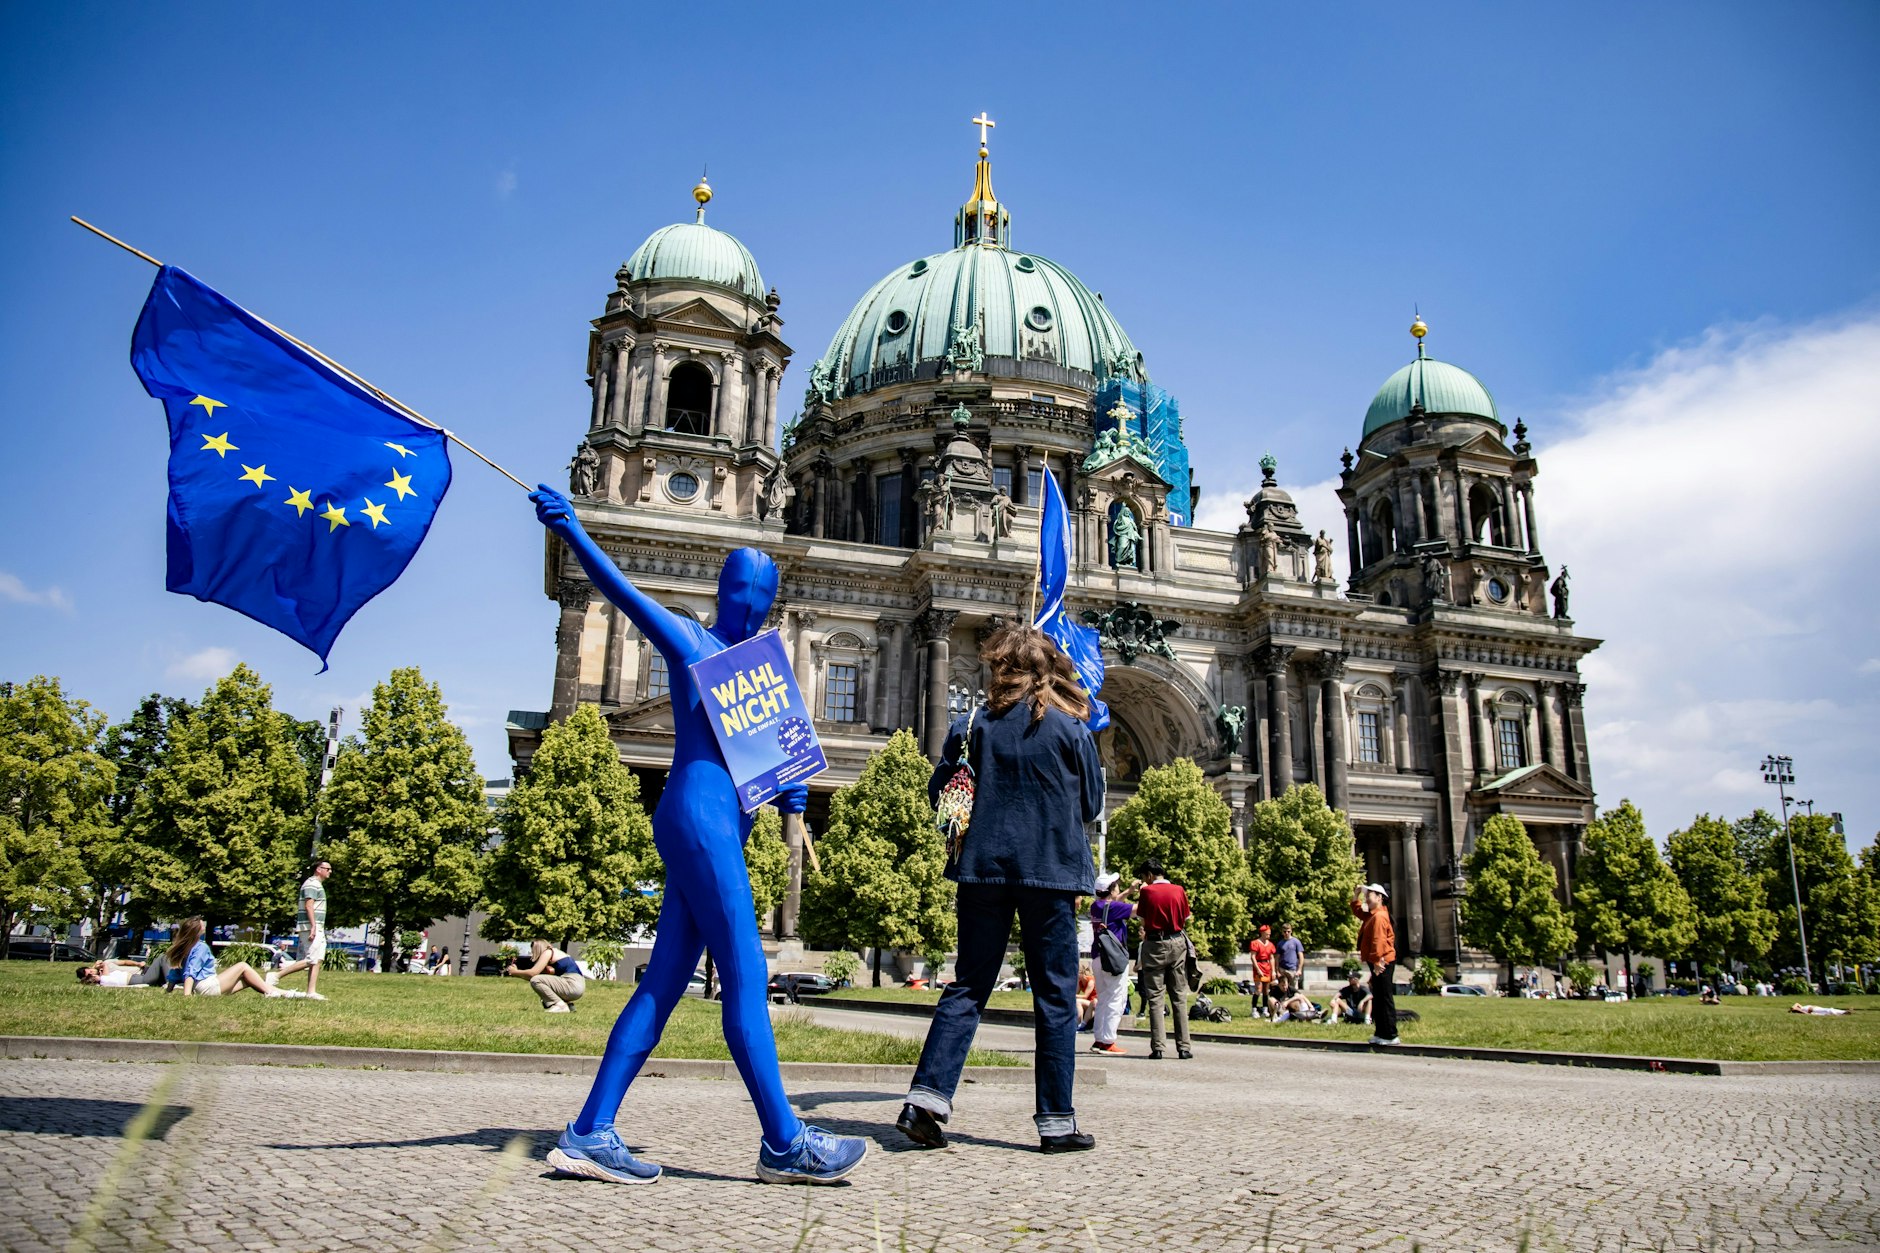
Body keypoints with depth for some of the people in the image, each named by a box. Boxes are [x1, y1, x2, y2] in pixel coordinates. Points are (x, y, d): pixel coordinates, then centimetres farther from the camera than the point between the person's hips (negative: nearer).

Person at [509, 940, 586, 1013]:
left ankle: (560, 1005, -9)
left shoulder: (548, 952, -2)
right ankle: (567, 1004, 12)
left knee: (535, 981, -13)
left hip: (574, 985, -10)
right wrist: (517, 973, 18)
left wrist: (515, 972, 5)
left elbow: (533, 973, -10)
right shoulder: (554, 953, 22)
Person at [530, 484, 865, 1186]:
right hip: (698, 816, -8)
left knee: (665, 982, 7)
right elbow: (621, 590, -10)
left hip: (723, 828, 8)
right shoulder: (689, 642, 3)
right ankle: (784, 1142, -2)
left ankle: (590, 1134, 11)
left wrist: (791, 789, 2)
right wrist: (569, 530, -24)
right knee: (745, 975, -8)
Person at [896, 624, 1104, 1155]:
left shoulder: (972, 726, 2)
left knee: (966, 988, 9)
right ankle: (1056, 1120, 10)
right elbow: (1091, 806, 7)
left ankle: (928, 1097, -2)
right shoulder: (1070, 729, -1)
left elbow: (938, 795, 8)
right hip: (1051, 872, -2)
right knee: (1055, 996, 6)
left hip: (983, 869, 2)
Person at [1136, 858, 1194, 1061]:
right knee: (1179, 997, 7)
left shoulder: (1147, 892, -6)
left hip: (1154, 945, -2)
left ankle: (1158, 1047, -4)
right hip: (1177, 943, 2)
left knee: (1155, 998, 1)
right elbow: (1186, 919, 8)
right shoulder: (1179, 890, 1)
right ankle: (1183, 1047, 5)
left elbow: (1143, 918, 4)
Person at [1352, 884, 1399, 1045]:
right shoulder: (1372, 915, 16)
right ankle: (1381, 1033, 20)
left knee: (1385, 999, -8)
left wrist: (1377, 962, -28)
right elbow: (1358, 910, 35)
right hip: (1378, 963, 11)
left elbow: (1378, 941, -24)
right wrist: (1357, 897, 23)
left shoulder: (1379, 916, -16)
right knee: (1378, 999, 14)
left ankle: (1390, 1036, -7)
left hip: (1382, 964, -11)